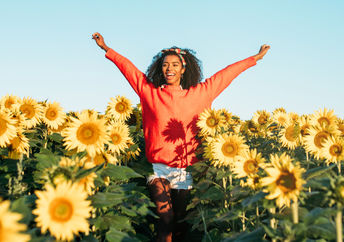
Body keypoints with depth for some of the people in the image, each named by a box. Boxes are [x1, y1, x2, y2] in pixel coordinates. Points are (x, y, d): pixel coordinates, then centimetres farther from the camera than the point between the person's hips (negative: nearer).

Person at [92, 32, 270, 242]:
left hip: (185, 169, 2)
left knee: (179, 221, 9)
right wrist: (106, 48, 15)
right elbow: (128, 67, 12)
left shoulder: (198, 94, 9)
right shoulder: (150, 91, 7)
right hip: (158, 167, -2)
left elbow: (226, 74, 14)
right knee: (165, 218, -18)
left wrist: (255, 58, 20)